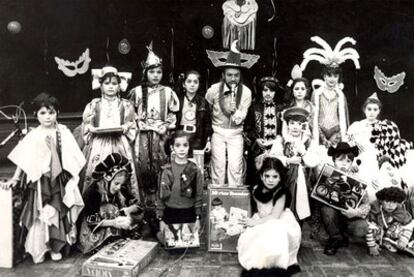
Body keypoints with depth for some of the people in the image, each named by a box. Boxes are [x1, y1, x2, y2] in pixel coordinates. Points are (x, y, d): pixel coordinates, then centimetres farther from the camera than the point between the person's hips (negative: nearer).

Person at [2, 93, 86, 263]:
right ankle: (38, 250, 13)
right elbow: (22, 159, 4)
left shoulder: (64, 133, 1)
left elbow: (72, 159, 3)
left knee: (58, 213, 5)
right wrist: (15, 178, 2)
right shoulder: (33, 136, 0)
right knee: (39, 215, 1)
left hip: (59, 181, 1)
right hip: (40, 181, 0)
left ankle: (56, 247, 18)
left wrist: (73, 178, 0)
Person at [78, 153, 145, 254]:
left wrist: (127, 210, -23)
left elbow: (137, 205, -2)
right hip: (97, 232, -5)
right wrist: (113, 222, -34)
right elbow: (91, 221, -22)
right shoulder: (93, 191, -20)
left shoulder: (122, 189, -4)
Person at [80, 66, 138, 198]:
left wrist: (126, 128, -11)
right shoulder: (93, 105, 8)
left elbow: (133, 128, 9)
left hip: (120, 146, 0)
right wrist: (91, 129, -10)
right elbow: (86, 127, 11)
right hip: (98, 146, 0)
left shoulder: (126, 105, 7)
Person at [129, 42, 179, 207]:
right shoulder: (137, 92, 4)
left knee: (160, 165, -1)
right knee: (143, 165, -5)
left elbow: (173, 113, 8)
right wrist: (139, 123, -4)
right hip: (143, 135, 0)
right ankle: (146, 198, 9)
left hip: (161, 135, 0)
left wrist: (166, 126, -5)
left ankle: (159, 198, 11)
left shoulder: (167, 92, 5)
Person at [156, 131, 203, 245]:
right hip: (170, 213, 0)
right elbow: (160, 195, -2)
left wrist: (198, 218, -4)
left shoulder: (195, 170, -6)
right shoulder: (166, 170, -6)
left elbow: (199, 196, -2)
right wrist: (161, 219, -3)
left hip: (188, 214, 0)